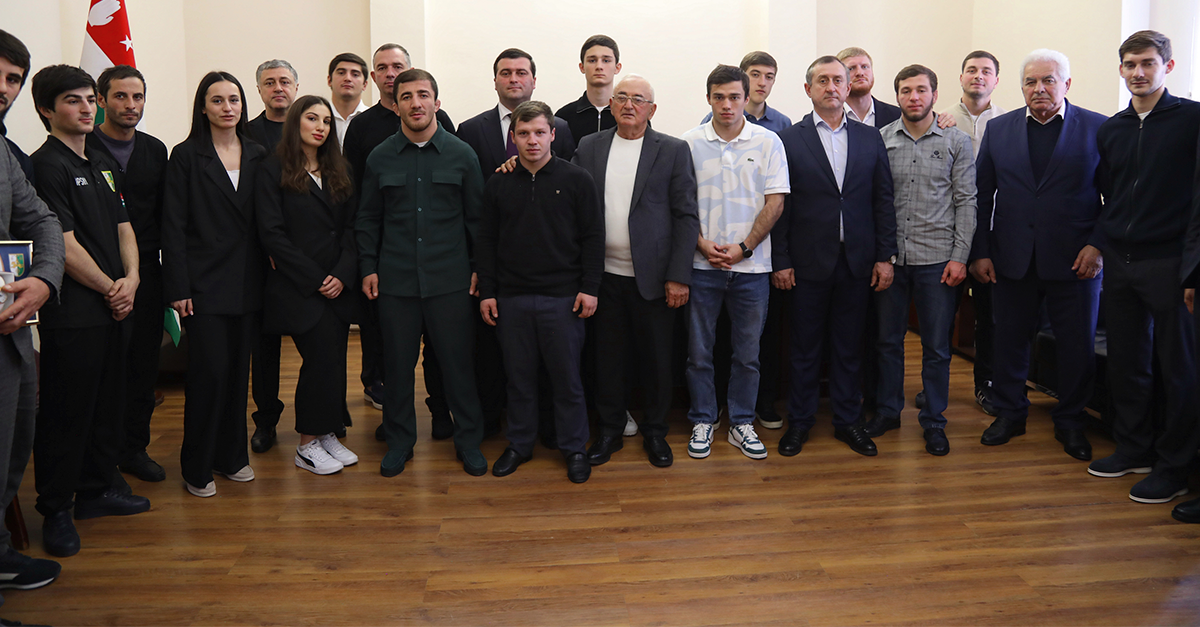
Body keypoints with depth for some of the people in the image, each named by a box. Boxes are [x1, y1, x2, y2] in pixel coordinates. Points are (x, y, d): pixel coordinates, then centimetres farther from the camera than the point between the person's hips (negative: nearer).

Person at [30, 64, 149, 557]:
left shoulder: (102, 164, 16)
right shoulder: (45, 165, -9)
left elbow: (124, 228, 14)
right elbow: (63, 244, -14)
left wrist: (131, 279, -3)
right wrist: (110, 288, -7)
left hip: (115, 307, 8)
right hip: (73, 312, -8)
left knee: (108, 404, 15)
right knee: (67, 411, -1)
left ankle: (97, 490, 28)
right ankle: (56, 510, 11)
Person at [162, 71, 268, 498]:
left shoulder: (258, 156, 10)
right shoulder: (185, 157, -2)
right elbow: (174, 227, -5)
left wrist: (267, 273, 4)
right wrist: (178, 287, -11)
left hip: (247, 282, 4)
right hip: (204, 282, -4)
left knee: (238, 369, 10)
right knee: (209, 372, -5)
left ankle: (231, 455, 23)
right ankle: (197, 467, 9)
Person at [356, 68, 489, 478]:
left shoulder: (461, 154, 4)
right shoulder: (380, 158, 8)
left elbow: (477, 217, 6)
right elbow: (367, 219, 13)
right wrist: (368, 268, 5)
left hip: (451, 279, -1)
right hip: (396, 280, 1)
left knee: (459, 360, 3)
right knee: (398, 363, 8)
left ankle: (468, 440, 19)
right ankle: (399, 440, 24)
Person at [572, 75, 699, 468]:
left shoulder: (674, 151, 1)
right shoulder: (589, 147, 9)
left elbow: (686, 216, -3)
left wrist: (679, 276, -8)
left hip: (653, 277, -2)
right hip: (605, 275, 2)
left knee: (656, 359, 7)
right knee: (608, 357, 10)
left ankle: (655, 432, 24)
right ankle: (610, 431, 26)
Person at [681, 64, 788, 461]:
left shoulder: (768, 142, 2)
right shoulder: (690, 143, 2)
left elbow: (775, 203, -2)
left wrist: (743, 248, -10)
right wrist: (703, 244, -10)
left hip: (751, 265, 0)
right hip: (702, 264, 0)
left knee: (748, 352, 8)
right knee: (699, 351, 7)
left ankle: (741, 423, 22)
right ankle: (702, 422, 22)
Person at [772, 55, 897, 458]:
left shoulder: (870, 138, 8)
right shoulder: (789, 140, -1)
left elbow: (883, 200, 7)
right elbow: (780, 206, -3)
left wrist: (886, 256, 1)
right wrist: (780, 261, -6)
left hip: (857, 260, 2)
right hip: (809, 261, -2)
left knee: (849, 347, 11)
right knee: (805, 346, 8)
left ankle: (847, 421, 24)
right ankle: (799, 421, 21)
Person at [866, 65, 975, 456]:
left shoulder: (956, 142, 3)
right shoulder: (879, 140, 4)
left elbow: (966, 202, 2)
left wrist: (960, 257, -5)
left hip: (937, 259, -1)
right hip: (889, 258, 1)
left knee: (937, 346, 5)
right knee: (888, 340, 10)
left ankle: (934, 421, 18)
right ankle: (888, 411, 25)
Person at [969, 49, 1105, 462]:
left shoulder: (1098, 129, 0)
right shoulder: (998, 129, 7)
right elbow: (981, 196, 7)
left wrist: (1098, 245, -11)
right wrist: (980, 252, 2)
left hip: (1075, 261, -2)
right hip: (1012, 260, 2)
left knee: (1078, 346, 6)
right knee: (1010, 340, 11)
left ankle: (1070, 421, 24)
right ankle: (1009, 413, 28)